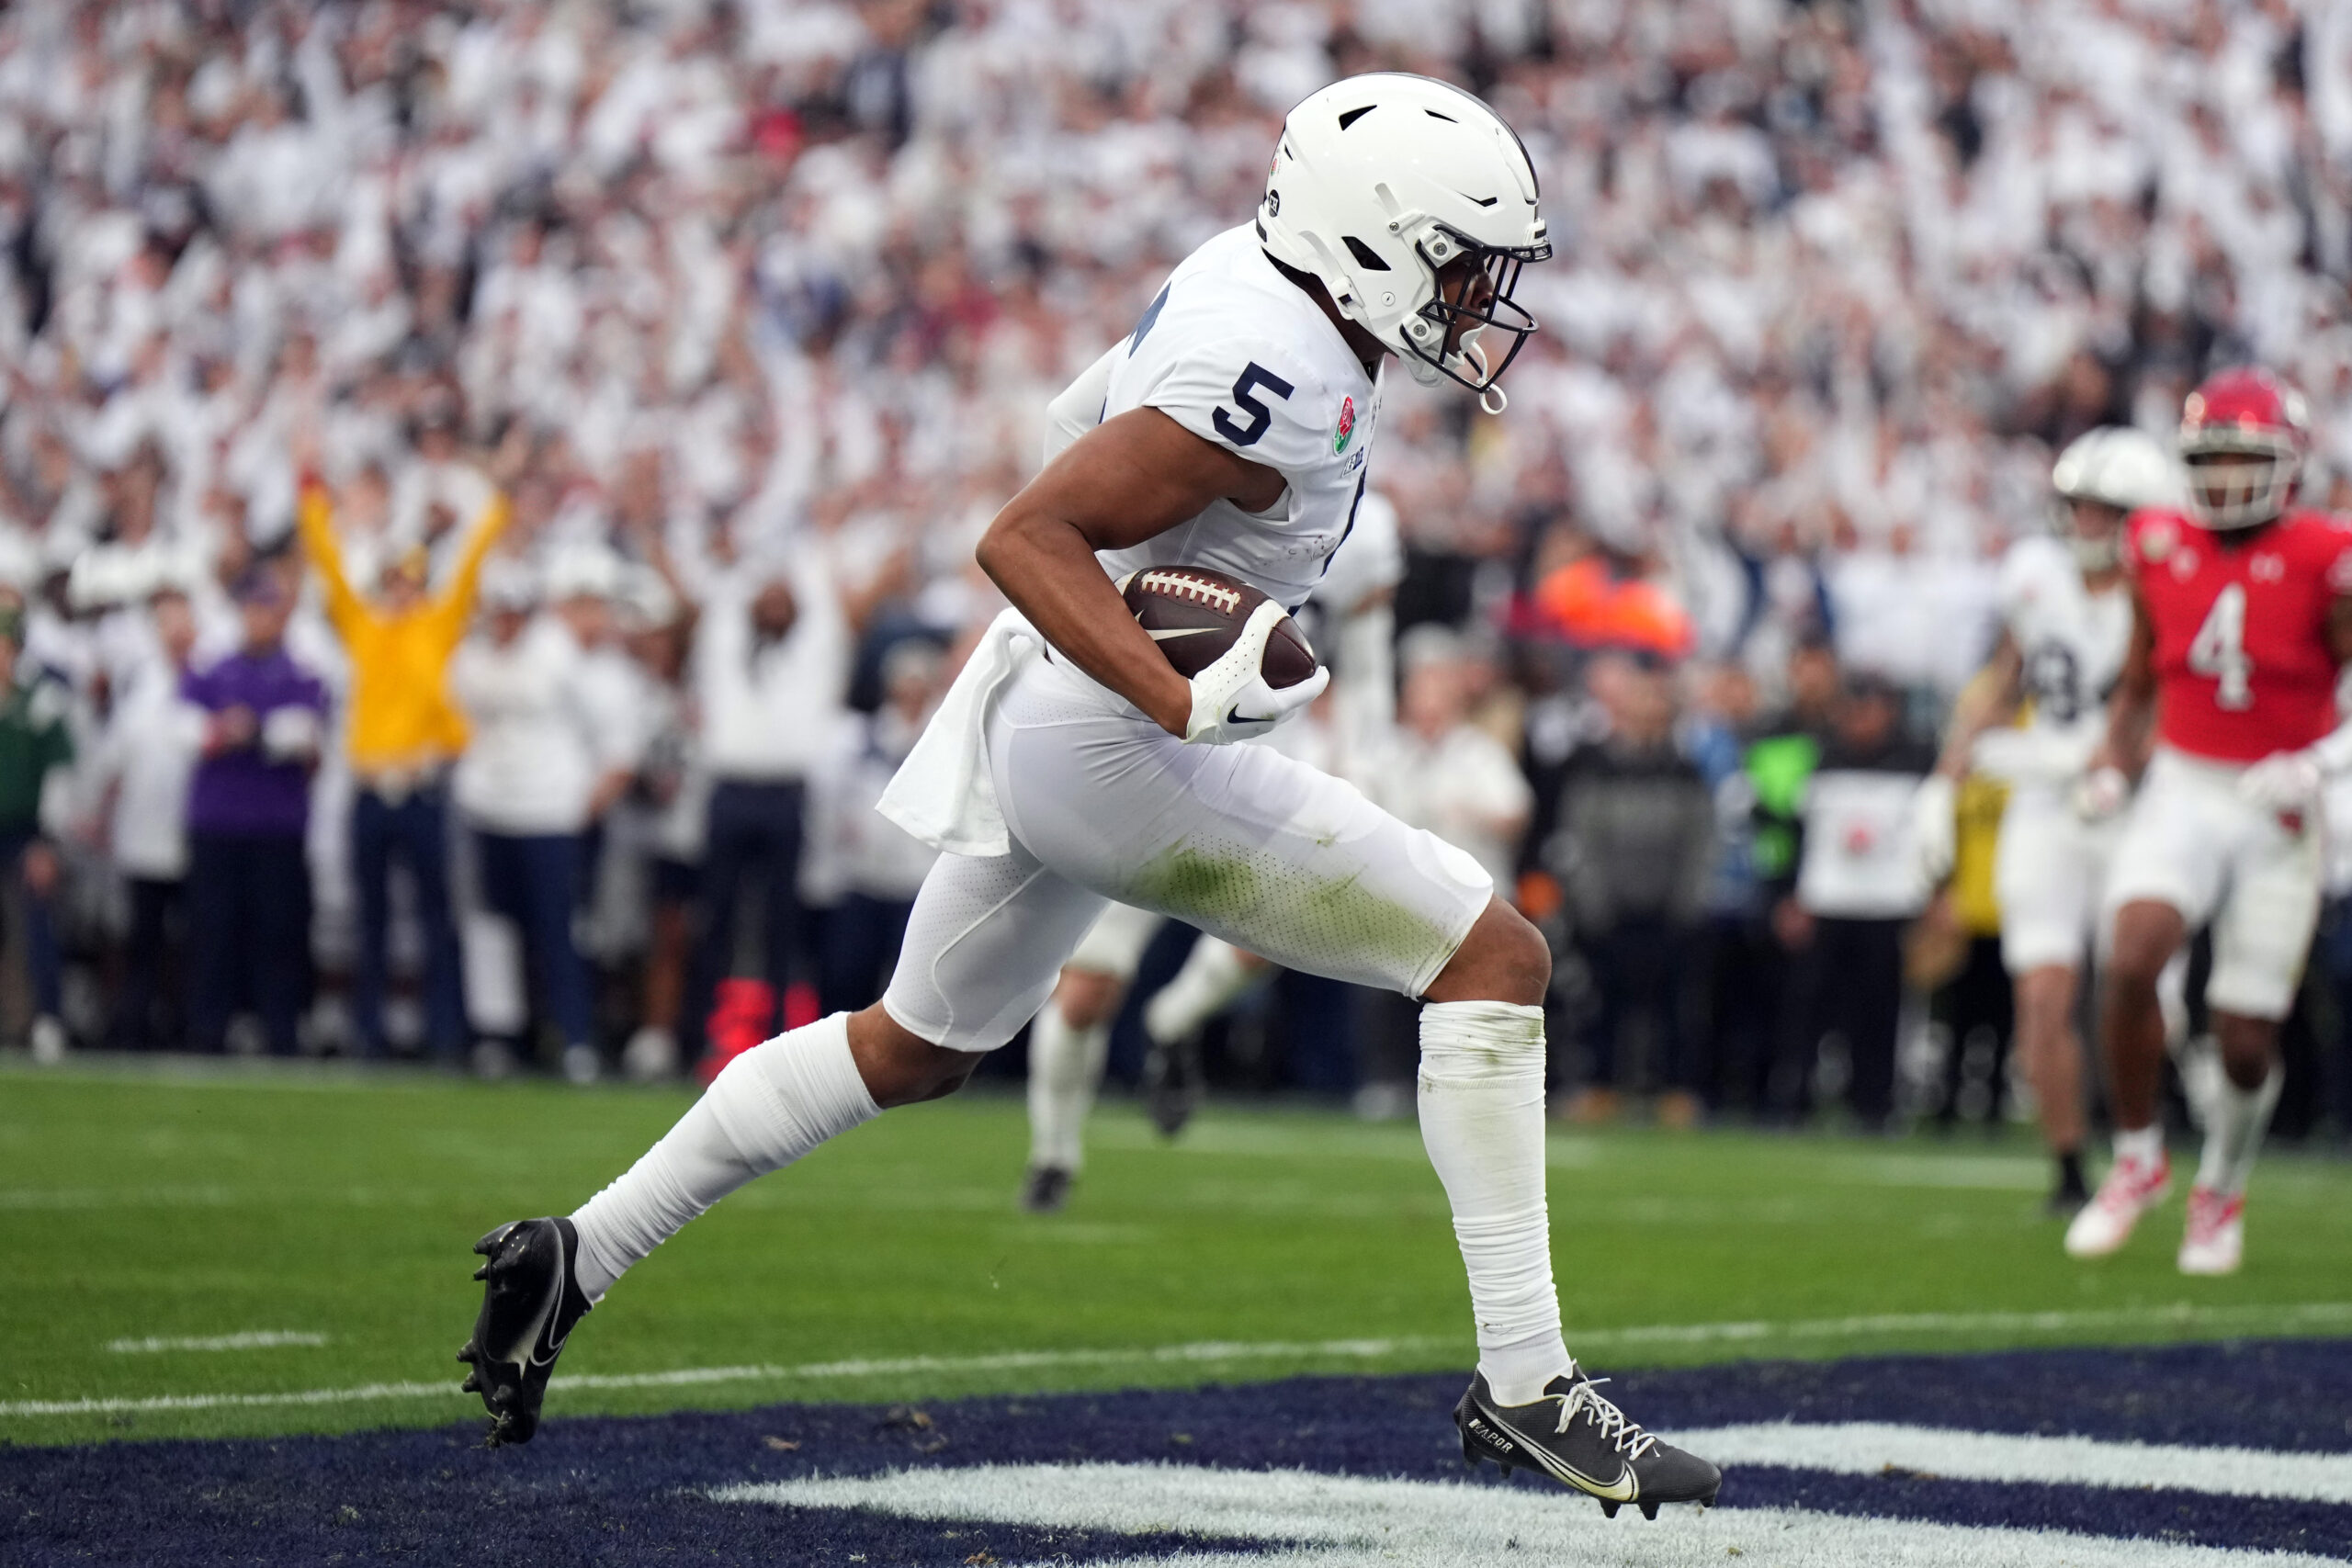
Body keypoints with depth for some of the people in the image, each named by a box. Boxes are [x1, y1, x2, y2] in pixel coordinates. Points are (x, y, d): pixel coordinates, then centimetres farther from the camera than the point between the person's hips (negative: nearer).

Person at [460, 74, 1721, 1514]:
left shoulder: (1251, 272, 5)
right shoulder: (1274, 378, -23)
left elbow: (1092, 408, 23)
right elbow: (1027, 539, -26)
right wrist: (1185, 701, -34)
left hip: (1040, 728, 10)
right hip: (1106, 747, -10)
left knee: (916, 1049, 27)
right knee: (1494, 956, -10)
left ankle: (576, 1255, 31)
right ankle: (1522, 1384, -10)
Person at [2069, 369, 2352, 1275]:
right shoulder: (2162, 549, 4)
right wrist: (2112, 770, 2)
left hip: (2276, 813, -2)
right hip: (2181, 792, 2)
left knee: (2247, 1039, 1)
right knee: (2132, 960, -24)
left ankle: (2222, 1192, 30)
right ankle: (2137, 1159, -3)